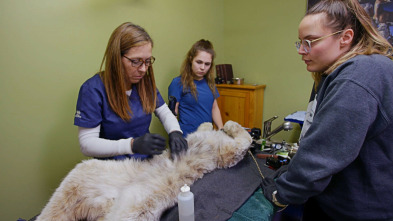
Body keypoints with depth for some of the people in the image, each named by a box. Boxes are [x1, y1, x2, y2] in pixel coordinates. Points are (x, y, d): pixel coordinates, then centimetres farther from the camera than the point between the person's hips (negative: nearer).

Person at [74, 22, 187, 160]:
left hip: (148, 162, 4)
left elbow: (165, 112, 14)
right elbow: (87, 144, -15)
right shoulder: (93, 89, -13)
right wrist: (133, 145, -28)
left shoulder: (145, 82, 5)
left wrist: (174, 132, -9)